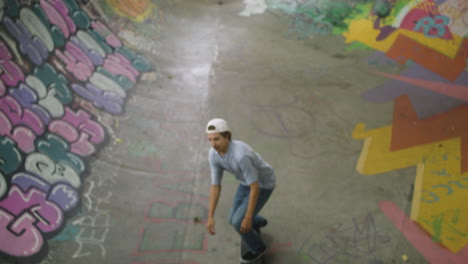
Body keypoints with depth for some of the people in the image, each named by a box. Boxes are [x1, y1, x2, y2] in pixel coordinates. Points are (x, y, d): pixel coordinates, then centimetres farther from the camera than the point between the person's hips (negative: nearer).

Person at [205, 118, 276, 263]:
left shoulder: (241, 155, -45)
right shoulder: (213, 154, -19)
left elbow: (255, 188, -35)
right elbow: (215, 186, -12)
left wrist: (248, 218, -28)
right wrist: (210, 217, -15)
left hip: (263, 185, -7)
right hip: (247, 182, 7)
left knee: (239, 223, -8)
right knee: (234, 220, 14)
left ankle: (257, 247, 23)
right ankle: (258, 222, 48)